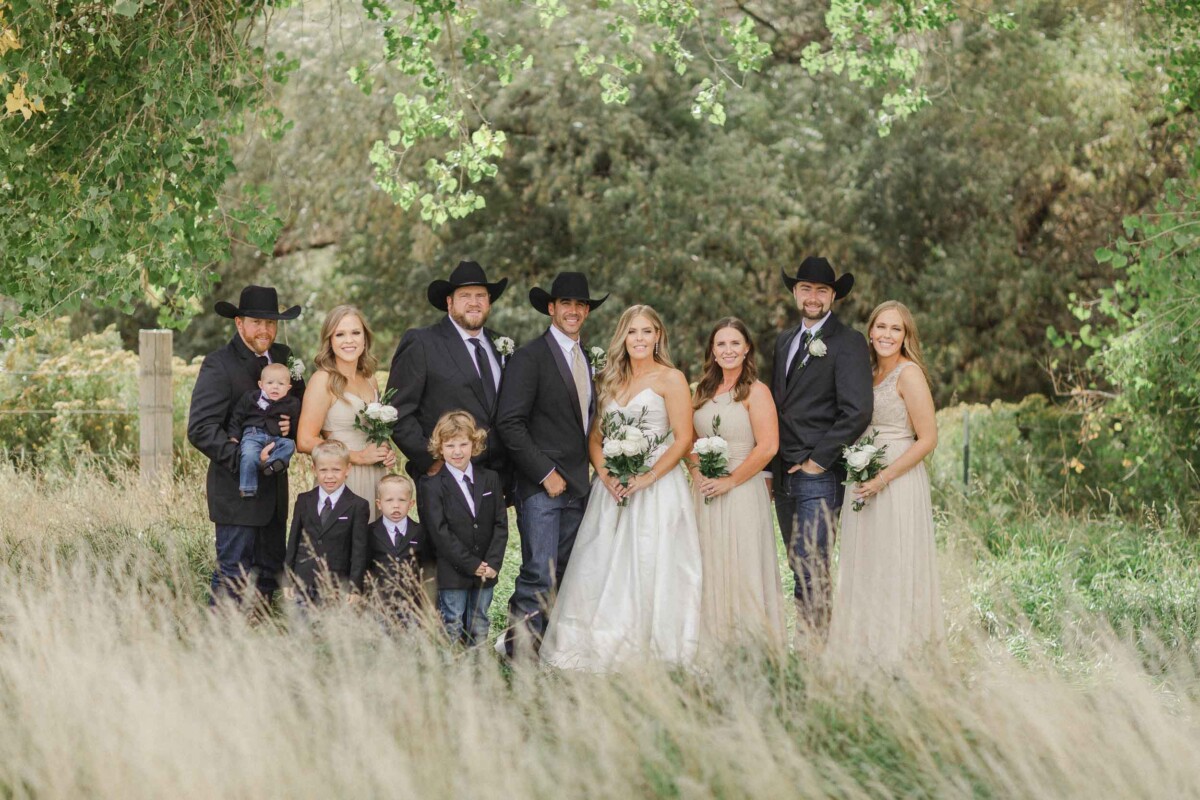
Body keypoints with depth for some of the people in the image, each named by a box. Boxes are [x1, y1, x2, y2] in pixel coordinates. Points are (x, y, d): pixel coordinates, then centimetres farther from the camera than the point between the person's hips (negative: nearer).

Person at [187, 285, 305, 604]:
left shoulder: (284, 357, 10)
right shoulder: (218, 364, -10)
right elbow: (200, 429, -17)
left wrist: (293, 424, -1)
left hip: (275, 487, 7)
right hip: (236, 489, -7)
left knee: (270, 571, 10)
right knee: (233, 574, -7)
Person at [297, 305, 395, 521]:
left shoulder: (369, 379, 12)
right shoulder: (323, 380, -7)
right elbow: (305, 442, -14)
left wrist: (387, 453, 6)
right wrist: (358, 456, -13)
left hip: (375, 479, 6)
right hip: (341, 481, -6)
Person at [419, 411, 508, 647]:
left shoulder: (490, 479, 8)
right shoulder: (431, 485, -5)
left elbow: (501, 524, 4)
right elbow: (439, 532, -12)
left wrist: (493, 563, -9)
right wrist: (471, 564, -15)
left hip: (486, 571, 4)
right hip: (452, 572, -4)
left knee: (480, 627, 12)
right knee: (452, 628, 1)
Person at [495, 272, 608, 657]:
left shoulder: (588, 360, 16)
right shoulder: (530, 357, -8)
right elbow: (509, 423, -13)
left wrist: (592, 472, 11)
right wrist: (545, 473, -14)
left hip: (578, 486, 7)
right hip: (540, 485, -7)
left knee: (565, 576, 5)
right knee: (540, 575, -12)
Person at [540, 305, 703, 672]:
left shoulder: (671, 379, 0)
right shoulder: (611, 380, 16)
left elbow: (683, 439, -6)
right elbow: (595, 437, 14)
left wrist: (648, 477, -16)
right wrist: (605, 473, -5)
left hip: (656, 486, -5)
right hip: (613, 487, 5)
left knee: (649, 568, -8)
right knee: (601, 569, -2)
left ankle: (648, 649, -3)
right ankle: (604, 646, 2)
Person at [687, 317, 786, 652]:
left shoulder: (756, 392, -6)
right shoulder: (703, 391, 13)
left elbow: (767, 447, -15)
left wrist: (729, 481, -13)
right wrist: (696, 472, 1)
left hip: (742, 492, -6)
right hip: (706, 494, 6)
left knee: (742, 570, -4)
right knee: (710, 570, 7)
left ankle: (749, 646, 2)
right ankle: (712, 645, 13)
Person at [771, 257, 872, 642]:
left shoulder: (848, 343, -7)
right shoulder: (784, 341, 17)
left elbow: (857, 412, -16)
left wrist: (818, 460, -13)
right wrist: (771, 465, 13)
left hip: (819, 476, -7)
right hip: (783, 475, 8)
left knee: (811, 569, -11)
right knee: (799, 566, 10)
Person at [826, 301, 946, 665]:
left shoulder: (909, 373, -10)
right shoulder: (870, 373, 13)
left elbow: (927, 439, -14)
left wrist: (884, 478, -18)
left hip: (897, 482, -8)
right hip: (864, 484, 8)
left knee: (895, 568, -3)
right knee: (864, 569, 10)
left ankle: (900, 654, 3)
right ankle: (866, 652, 16)